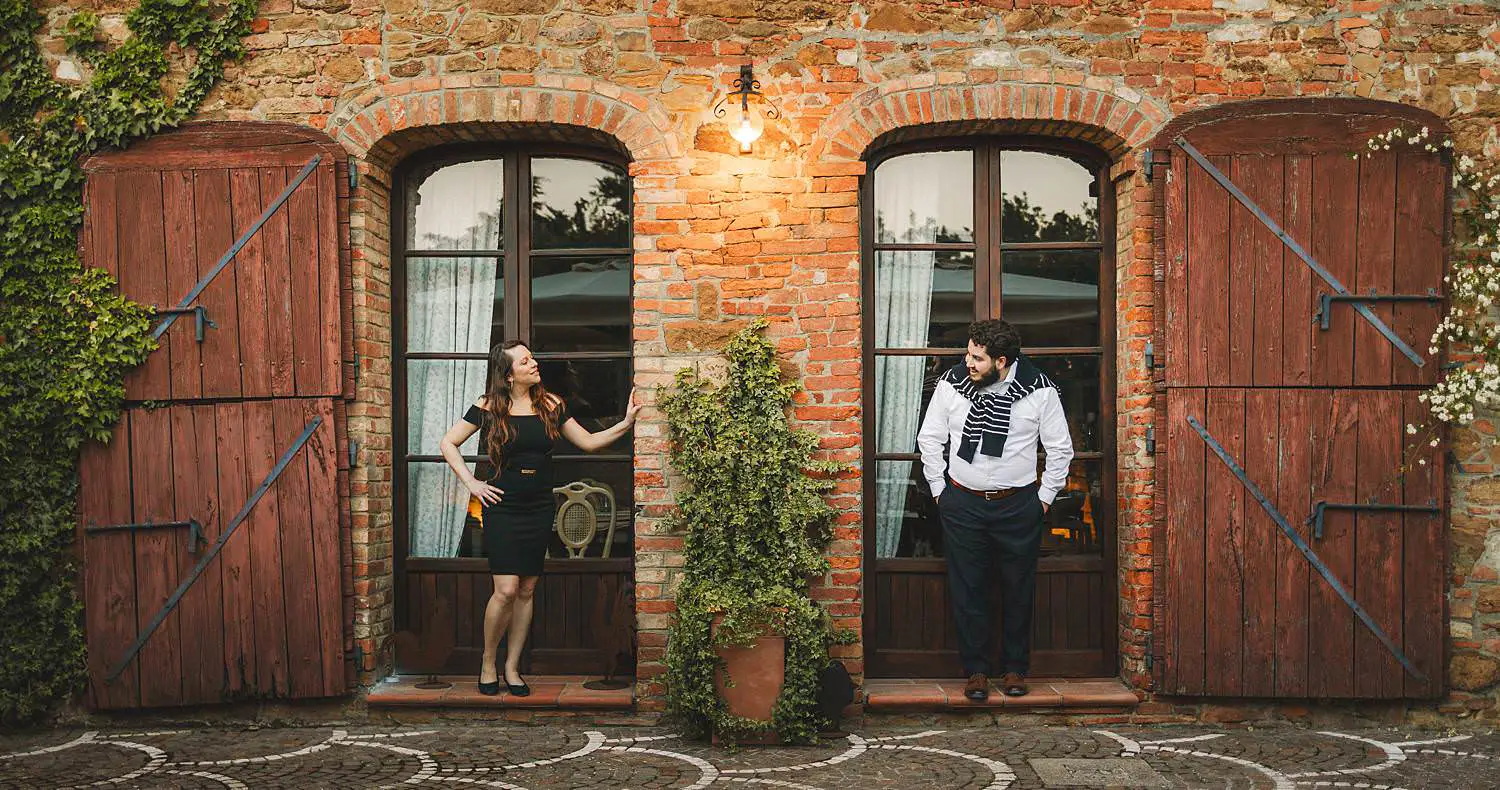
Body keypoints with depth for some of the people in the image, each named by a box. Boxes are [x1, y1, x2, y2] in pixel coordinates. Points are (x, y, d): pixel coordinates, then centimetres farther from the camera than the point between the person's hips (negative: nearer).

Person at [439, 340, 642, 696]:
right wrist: (472, 483, -4)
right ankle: (488, 663, 12)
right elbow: (448, 443, 3)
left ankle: (512, 667, 19)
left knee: (527, 590, 7)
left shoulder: (550, 405, 3)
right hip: (502, 507, -3)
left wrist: (624, 424, -6)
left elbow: (588, 442, 7)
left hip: (540, 508, 3)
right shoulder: (489, 408, -5)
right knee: (506, 589, -9)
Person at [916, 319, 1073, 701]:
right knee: (967, 589, 5)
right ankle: (976, 670, 18)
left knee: (1018, 589, 9)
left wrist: (1044, 497, 3)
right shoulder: (951, 384, -5)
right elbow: (929, 439, 7)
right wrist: (939, 490, 5)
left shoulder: (1039, 390, -9)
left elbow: (1060, 448, 3)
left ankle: (1015, 667, 25)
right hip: (962, 504, 1)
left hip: (1018, 505, -1)